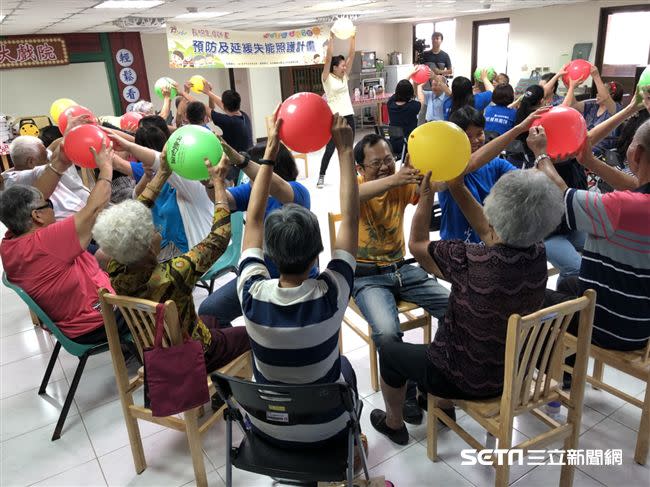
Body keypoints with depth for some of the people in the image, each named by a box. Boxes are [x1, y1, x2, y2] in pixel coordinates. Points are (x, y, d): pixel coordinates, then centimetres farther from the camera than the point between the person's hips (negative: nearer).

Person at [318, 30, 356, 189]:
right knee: (330, 149, -1)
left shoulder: (344, 76, 11)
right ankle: (321, 176, 11)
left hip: (348, 116, 6)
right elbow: (328, 58, -15)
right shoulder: (327, 78, -4)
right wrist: (331, 38, -18)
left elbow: (351, 56, 6)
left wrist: (352, 38, -1)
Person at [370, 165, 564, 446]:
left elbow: (417, 244, -17)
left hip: (467, 381, -6)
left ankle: (394, 424, 42)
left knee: (390, 352, 18)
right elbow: (489, 232, 1)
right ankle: (445, 407, 51)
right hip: (512, 373, 6)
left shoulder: (471, 261, -35)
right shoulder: (538, 255, -18)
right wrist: (457, 188, 2)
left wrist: (426, 195, -7)